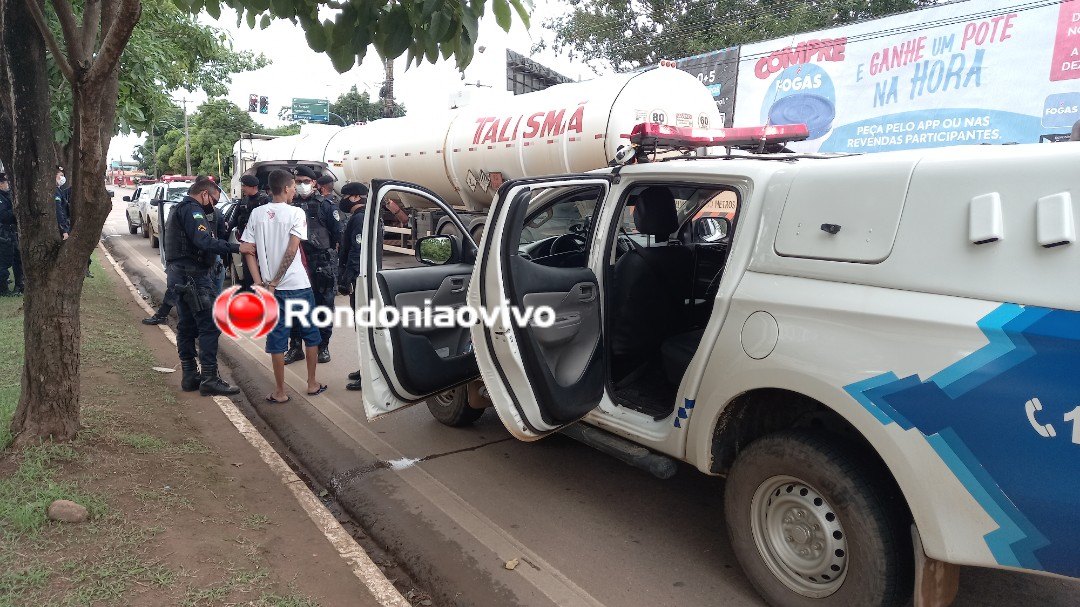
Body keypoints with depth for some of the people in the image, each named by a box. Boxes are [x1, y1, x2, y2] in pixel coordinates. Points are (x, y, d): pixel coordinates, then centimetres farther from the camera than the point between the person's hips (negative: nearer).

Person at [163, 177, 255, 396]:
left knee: (187, 326, 13)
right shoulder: (192, 210, -13)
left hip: (179, 275, 11)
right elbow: (204, 241, -27)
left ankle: (190, 376, 19)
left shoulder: (179, 209, 21)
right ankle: (209, 379, -11)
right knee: (210, 326, -11)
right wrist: (237, 248, -29)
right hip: (193, 275, -11)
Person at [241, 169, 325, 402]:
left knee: (277, 339, 8)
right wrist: (274, 282, -13)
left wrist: (260, 283, -3)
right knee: (311, 334, 14)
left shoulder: (257, 213, 5)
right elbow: (292, 250, -16)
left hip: (271, 287, 3)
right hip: (298, 285, -3)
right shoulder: (296, 212, -8)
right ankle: (312, 383, 22)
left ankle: (280, 392, 13)